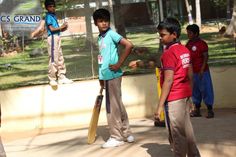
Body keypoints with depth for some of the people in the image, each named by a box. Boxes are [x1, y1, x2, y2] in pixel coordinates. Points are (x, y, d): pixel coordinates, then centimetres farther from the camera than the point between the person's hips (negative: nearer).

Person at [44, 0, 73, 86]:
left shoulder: (54, 16, 17)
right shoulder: (48, 16, -8)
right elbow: (51, 29, -16)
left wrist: (62, 29, 0)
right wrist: (61, 27, -7)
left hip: (57, 37, 9)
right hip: (52, 38, -9)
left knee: (60, 58, 10)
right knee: (54, 59, -8)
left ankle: (61, 77, 15)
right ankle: (52, 79, -3)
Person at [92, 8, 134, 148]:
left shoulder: (111, 34, -10)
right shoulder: (100, 38, 15)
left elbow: (129, 45, -20)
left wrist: (119, 64, -17)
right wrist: (102, 77, 20)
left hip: (112, 76, -9)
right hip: (106, 76, 9)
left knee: (112, 107, -2)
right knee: (118, 106, 14)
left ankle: (116, 137, 7)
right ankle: (126, 134, 23)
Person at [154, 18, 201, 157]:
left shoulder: (168, 53, -16)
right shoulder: (185, 50, 9)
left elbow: (168, 81, -20)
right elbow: (190, 75, 13)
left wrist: (160, 106, -19)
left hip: (174, 99, -8)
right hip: (186, 96, 8)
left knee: (177, 135, 0)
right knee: (187, 130, 16)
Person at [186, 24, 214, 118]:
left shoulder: (202, 44, -11)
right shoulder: (188, 44, 10)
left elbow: (206, 57, -14)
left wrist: (202, 70, -20)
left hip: (202, 71, -7)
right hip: (192, 71, 7)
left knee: (206, 90, -3)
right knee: (195, 90, 11)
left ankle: (210, 110, 2)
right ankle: (197, 110, 18)